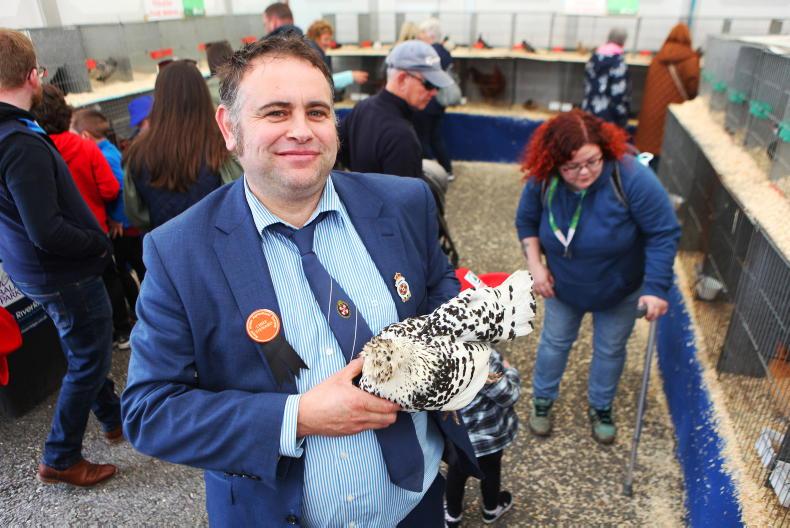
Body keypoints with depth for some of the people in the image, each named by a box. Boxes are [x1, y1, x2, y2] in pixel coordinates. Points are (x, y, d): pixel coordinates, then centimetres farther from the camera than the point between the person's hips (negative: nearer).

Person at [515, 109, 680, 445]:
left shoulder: (631, 177, -33)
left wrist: (656, 288, -28)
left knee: (610, 349, 16)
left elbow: (663, 233, -25)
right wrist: (535, 265, -13)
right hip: (563, 286, 2)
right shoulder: (542, 181, -23)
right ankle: (542, 400, 41)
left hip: (620, 289, -1)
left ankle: (601, 408, 42)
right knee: (555, 341, 17)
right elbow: (526, 221, -4)